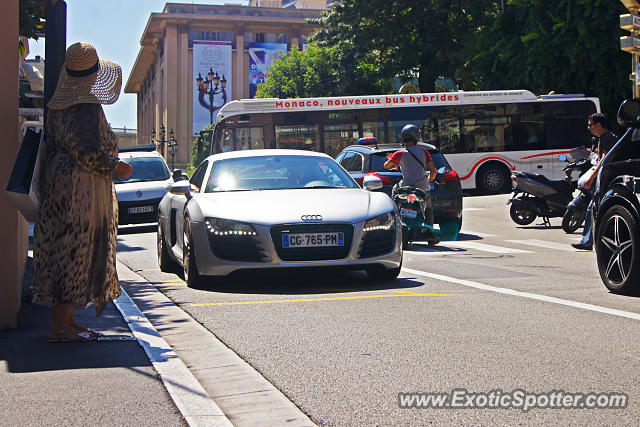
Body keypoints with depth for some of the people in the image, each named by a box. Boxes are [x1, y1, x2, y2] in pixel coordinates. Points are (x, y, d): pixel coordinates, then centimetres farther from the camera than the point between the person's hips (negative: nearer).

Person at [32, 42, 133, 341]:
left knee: (66, 252, 13)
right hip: (81, 186, -10)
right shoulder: (87, 106, -17)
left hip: (60, 182, 10)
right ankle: (61, 327, -2)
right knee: (76, 252, -5)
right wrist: (115, 167, -11)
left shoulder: (59, 106, 11)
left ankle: (67, 320, 19)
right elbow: (85, 150, -23)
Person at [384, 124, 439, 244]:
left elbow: (386, 165, 10)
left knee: (395, 188, 31)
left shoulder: (400, 154, -5)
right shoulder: (424, 152, 1)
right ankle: (431, 233, 8)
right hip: (423, 188, 1)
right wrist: (429, 179, 22)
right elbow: (433, 171, 0)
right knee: (428, 210, 24)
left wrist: (395, 165, 32)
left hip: (407, 187, -1)